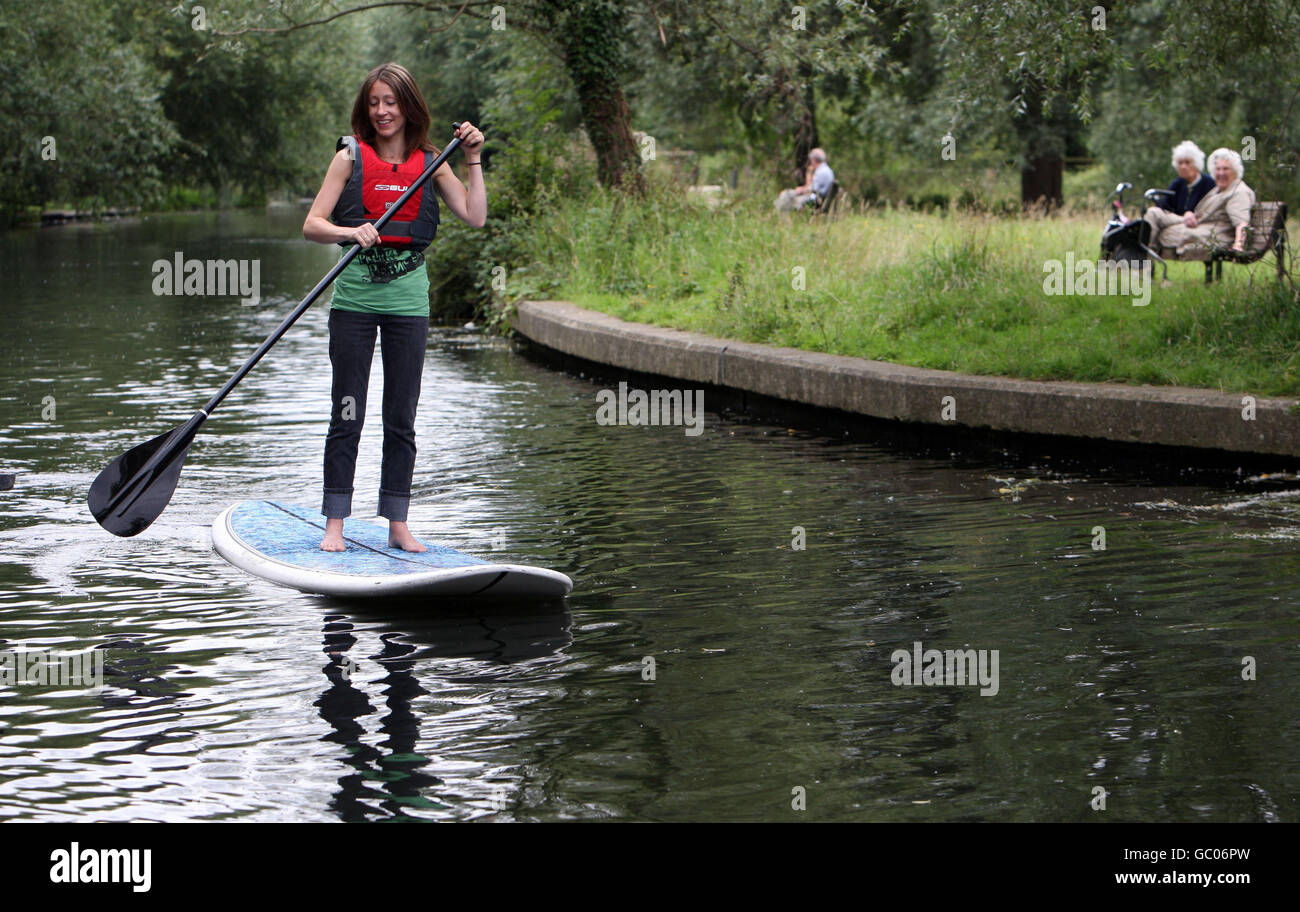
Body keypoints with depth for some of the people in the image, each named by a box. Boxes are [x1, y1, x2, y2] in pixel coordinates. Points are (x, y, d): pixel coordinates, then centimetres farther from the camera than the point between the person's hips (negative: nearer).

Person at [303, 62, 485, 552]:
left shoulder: (429, 163, 5)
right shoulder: (351, 157, 0)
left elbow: (475, 217, -3)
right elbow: (312, 224, -6)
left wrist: (473, 160, -7)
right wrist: (350, 232, -24)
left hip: (408, 299, 2)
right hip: (355, 296, -2)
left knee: (401, 419, 6)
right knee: (347, 417, 0)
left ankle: (397, 525, 13)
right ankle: (335, 524, 6)